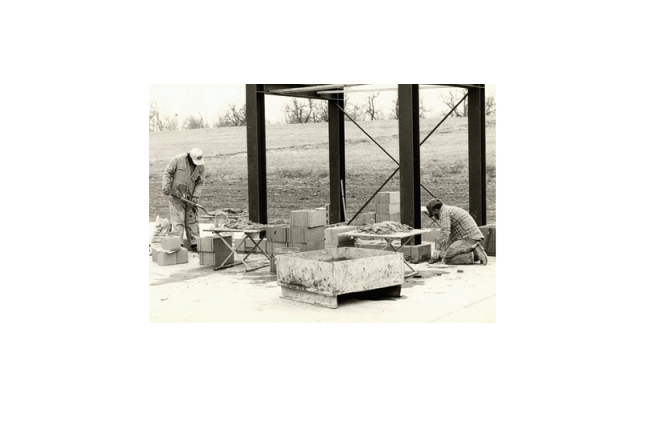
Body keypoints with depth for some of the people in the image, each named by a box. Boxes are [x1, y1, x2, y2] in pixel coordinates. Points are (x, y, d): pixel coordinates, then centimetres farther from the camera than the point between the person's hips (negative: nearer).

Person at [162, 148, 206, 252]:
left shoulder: (201, 165, -1)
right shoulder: (178, 160, -10)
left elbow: (200, 182, 1)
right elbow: (167, 173, -4)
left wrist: (196, 196, -10)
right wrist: (166, 186, -16)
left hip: (190, 197, 3)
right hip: (176, 196, -3)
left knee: (192, 220, 5)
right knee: (177, 220, -7)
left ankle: (195, 244, 11)